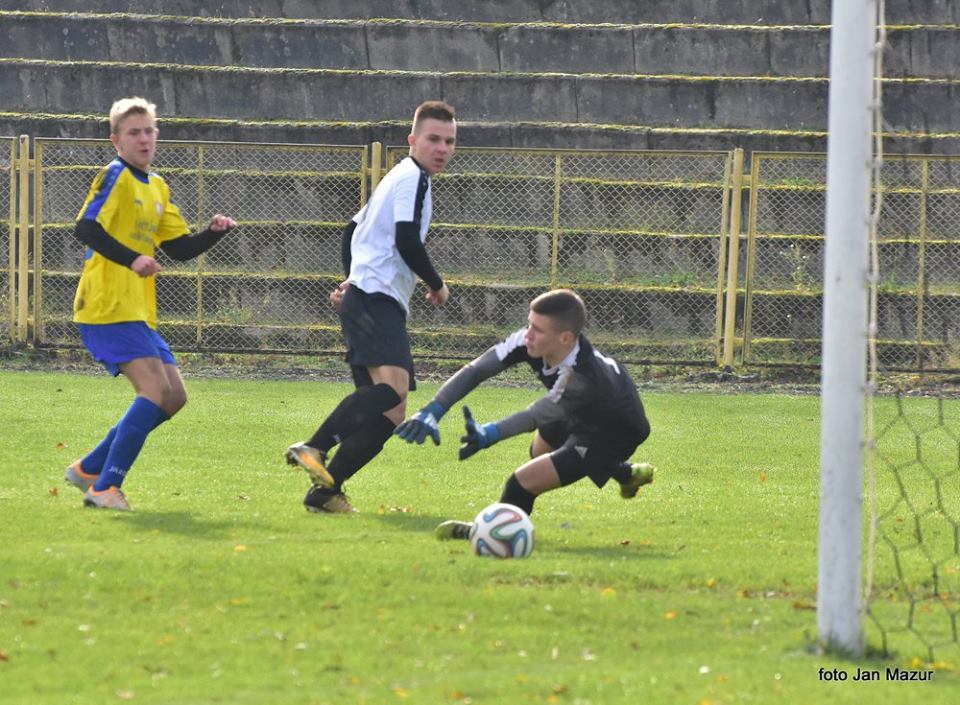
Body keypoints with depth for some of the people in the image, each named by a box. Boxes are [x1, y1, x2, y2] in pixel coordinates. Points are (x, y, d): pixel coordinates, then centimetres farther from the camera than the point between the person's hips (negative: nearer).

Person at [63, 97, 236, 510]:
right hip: (108, 307, -9)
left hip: (139, 313, 9)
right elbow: (86, 227, -22)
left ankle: (89, 468, 18)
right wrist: (132, 260, -34)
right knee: (156, 388, -20)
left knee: (174, 397, 9)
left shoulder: (158, 188, 19)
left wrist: (214, 233, 2)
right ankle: (105, 488, -20)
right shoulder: (116, 177, -8)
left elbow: (180, 247, 21)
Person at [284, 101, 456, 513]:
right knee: (392, 384, -33)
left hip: (365, 298, 11)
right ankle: (313, 449, -41)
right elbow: (407, 241, -16)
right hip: (376, 299, -11)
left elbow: (352, 230, 35)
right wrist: (437, 285, -2)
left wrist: (351, 280, 35)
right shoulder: (414, 178, -4)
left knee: (391, 414, 3)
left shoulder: (400, 179, 28)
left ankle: (325, 491, -3)